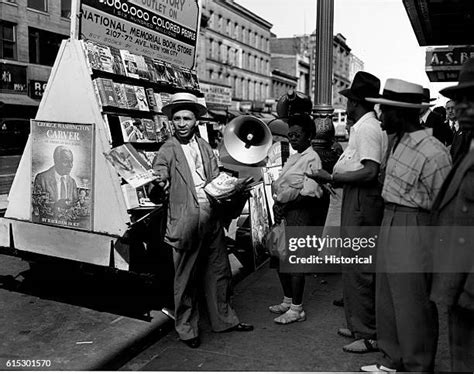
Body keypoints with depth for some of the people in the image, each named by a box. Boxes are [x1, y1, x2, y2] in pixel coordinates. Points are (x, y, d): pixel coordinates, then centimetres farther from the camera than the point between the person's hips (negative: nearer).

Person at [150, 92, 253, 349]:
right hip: (186, 221, -5)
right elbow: (158, 190, -9)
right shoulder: (167, 151, -1)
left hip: (212, 219, 5)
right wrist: (158, 186, -29)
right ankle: (186, 328, 23)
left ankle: (223, 319, 34)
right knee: (186, 278, 4)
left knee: (219, 271, 16)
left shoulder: (205, 147, 14)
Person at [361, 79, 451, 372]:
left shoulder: (433, 153, -20)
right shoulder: (399, 142, 7)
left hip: (414, 232, -9)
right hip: (389, 225, 9)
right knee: (388, 299, 19)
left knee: (414, 306, 6)